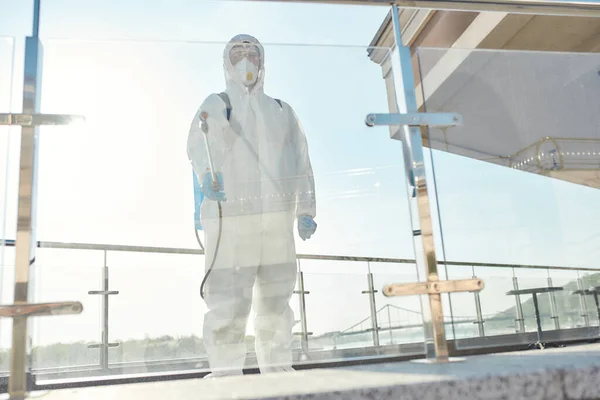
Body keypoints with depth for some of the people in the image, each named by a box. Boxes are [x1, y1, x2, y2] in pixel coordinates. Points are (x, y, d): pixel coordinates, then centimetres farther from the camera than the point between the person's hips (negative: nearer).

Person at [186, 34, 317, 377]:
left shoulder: (282, 111, 22)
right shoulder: (216, 105, 10)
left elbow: (301, 163, 15)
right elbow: (200, 145, -10)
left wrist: (306, 211, 4)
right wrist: (207, 174, -33)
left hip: (277, 218, 4)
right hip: (230, 217, -4)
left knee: (276, 300, 8)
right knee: (229, 300, -9)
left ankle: (279, 370, 17)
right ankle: (226, 373, -4)